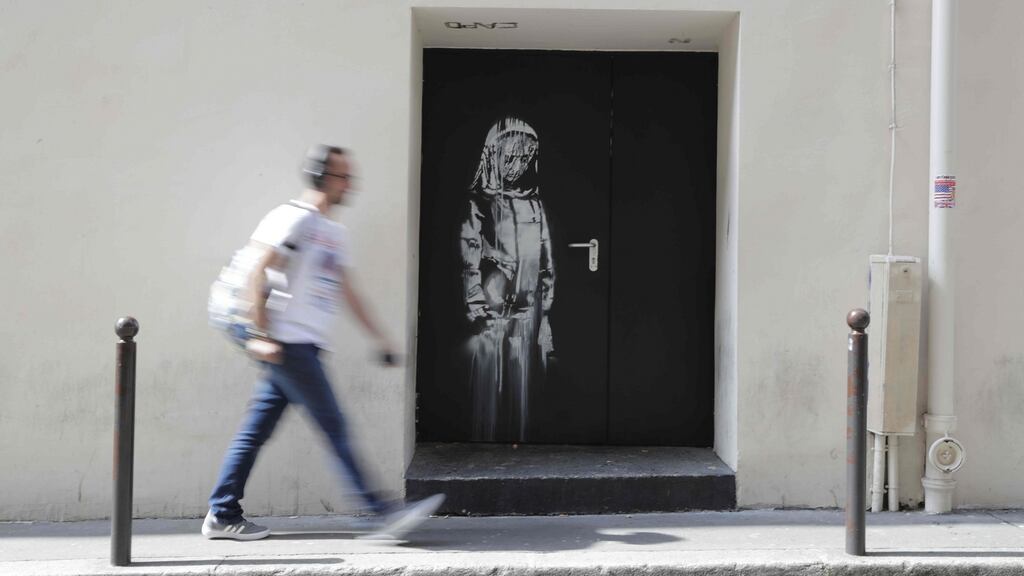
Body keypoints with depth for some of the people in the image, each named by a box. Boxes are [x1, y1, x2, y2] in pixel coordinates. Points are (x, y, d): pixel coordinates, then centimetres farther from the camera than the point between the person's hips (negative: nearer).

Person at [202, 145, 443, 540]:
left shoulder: (334, 232, 21)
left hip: (305, 346, 9)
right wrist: (261, 335, -20)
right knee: (333, 426, -8)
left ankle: (222, 515, 13)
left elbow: (347, 291, 25)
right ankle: (381, 511, -7)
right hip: (287, 342, -9)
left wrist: (378, 337, 23)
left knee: (256, 430, 9)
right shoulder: (293, 218, -8)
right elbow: (257, 274, -14)